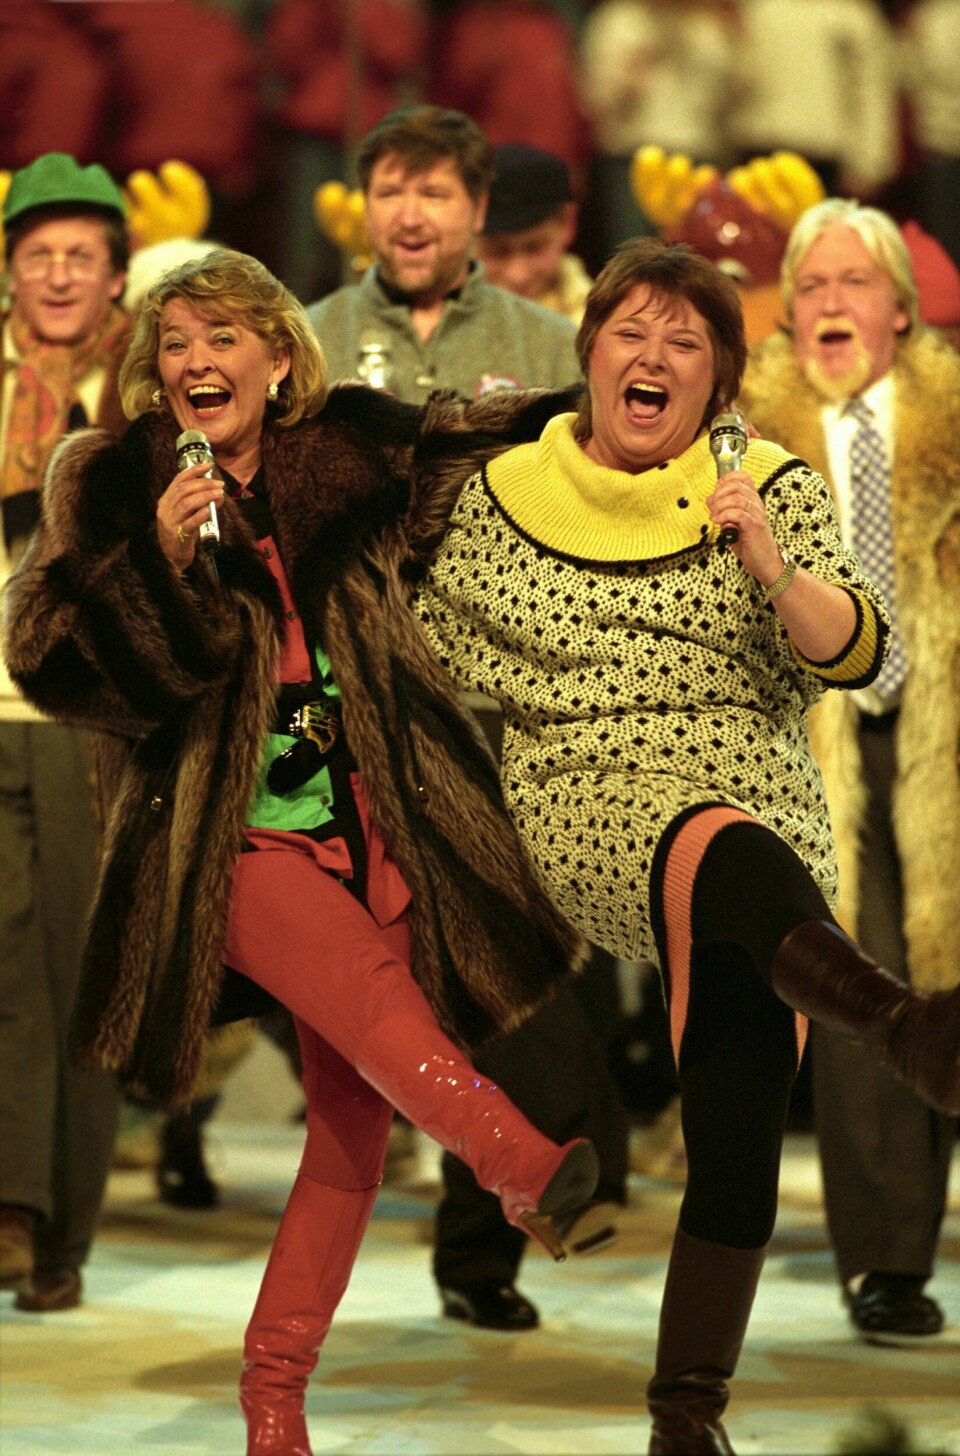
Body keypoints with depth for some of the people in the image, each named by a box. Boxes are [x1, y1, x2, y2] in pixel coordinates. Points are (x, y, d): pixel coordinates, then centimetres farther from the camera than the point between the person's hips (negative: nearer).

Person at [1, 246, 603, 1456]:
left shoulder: (347, 453, 8)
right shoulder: (112, 486, 2)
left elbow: (472, 436, 26)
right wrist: (159, 560, -19)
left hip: (369, 828, 3)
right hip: (227, 840, -3)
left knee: (356, 1115, -2)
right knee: (366, 984, -31)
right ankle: (517, 1159, -50)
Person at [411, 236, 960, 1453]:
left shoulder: (773, 491, 10)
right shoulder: (501, 497, 12)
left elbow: (851, 654, -4)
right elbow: (427, 648, 25)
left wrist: (773, 570, -21)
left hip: (770, 818, 2)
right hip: (590, 807, -2)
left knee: (737, 1132, -10)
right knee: (729, 850, -38)